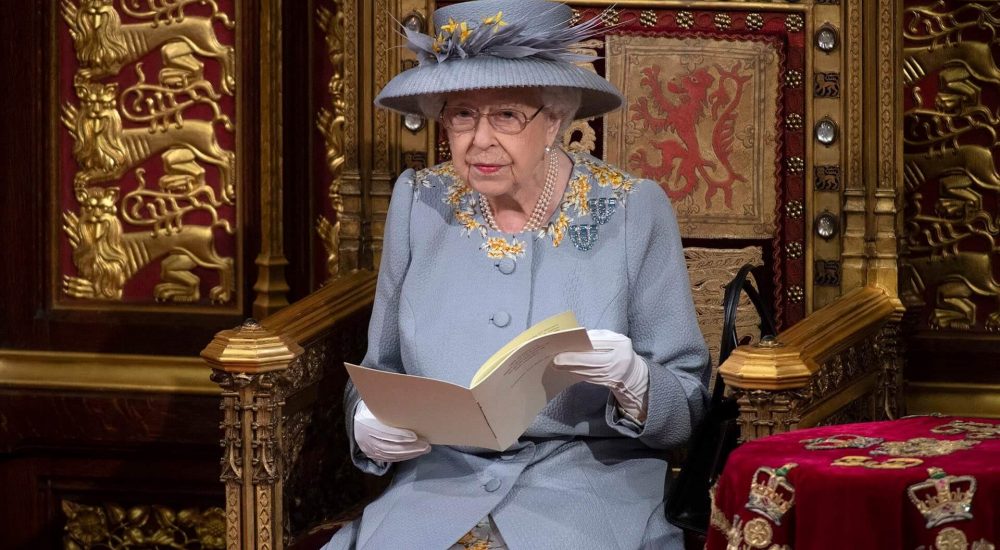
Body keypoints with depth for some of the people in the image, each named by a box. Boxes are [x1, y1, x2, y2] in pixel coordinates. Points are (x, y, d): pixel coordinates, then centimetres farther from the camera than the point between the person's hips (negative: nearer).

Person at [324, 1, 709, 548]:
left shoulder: (634, 212, -3)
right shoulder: (418, 202, 5)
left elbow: (688, 408, -1)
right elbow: (381, 369, 14)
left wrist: (630, 380, -23)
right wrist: (368, 424, -9)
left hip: (591, 484, -2)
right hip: (441, 478, 2)